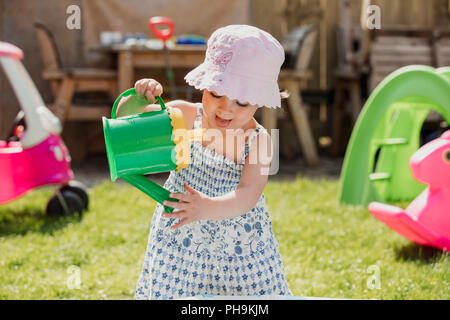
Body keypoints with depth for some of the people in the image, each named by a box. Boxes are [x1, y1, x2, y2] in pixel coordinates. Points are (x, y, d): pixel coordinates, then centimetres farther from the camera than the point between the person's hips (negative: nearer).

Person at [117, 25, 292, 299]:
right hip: (180, 243, 1)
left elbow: (248, 195, -27)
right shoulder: (184, 117, -8)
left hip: (242, 249, -1)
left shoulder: (258, 140, -14)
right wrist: (138, 99, -25)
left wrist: (207, 208, -45)